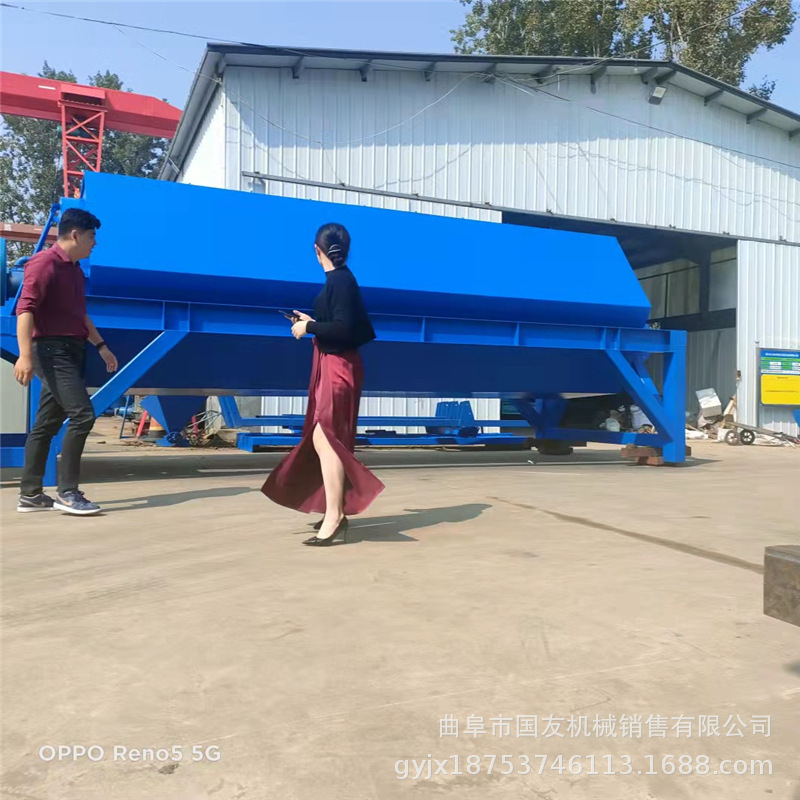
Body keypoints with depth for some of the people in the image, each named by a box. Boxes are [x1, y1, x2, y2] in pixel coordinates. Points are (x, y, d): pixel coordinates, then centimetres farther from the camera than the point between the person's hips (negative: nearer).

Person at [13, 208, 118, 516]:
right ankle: (67, 492, -10)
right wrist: (25, 354, -30)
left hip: (70, 351, 9)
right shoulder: (44, 262, -10)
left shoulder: (75, 270, 18)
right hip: (52, 350, -9)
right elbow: (25, 308, -20)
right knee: (83, 414, -16)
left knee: (48, 422, 9)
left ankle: (30, 494, 15)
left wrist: (101, 346, 27)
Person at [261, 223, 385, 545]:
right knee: (331, 439, 14)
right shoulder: (341, 278, 12)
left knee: (325, 439, -12)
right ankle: (338, 512, 24)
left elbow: (343, 328, -24)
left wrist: (308, 328, -14)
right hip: (333, 366, 10)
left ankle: (334, 518, -10)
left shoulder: (340, 280, -16)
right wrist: (311, 321, 22)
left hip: (337, 367, -10)